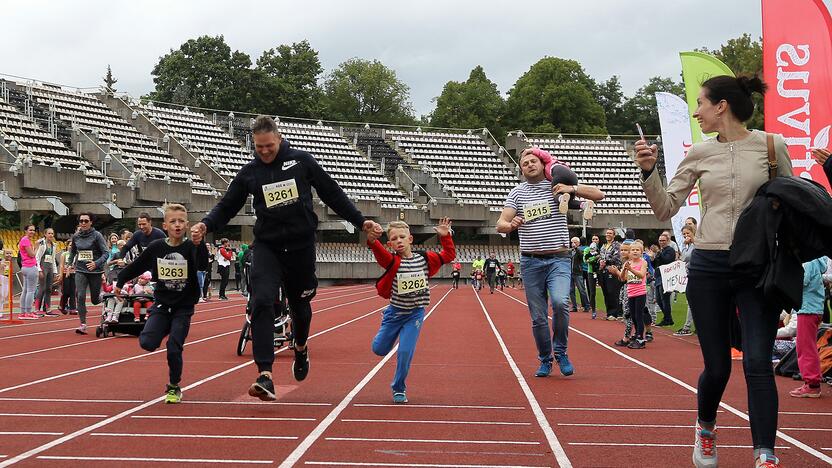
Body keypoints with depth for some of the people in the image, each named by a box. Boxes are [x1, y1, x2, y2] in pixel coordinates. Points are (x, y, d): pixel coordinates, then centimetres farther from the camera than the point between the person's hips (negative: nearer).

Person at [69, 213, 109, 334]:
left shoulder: (97, 235, -8)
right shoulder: (76, 236, 5)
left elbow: (106, 253, -11)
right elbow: (72, 251, 24)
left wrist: (96, 263, -25)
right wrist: (70, 263, 16)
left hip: (95, 271, -3)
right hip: (80, 271, 3)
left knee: (95, 299, 6)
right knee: (80, 296, -11)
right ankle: (83, 324, -7)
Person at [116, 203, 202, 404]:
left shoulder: (190, 247, -11)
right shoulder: (156, 248, -4)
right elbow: (136, 266, 12)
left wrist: (198, 244, -47)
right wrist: (120, 282, 22)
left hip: (183, 307, -2)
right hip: (161, 304, 2)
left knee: (174, 349, -9)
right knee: (147, 342, -15)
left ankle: (174, 387, 16)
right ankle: (167, 330, 20)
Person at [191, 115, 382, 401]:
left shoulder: (301, 161, 0)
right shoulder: (249, 173, 5)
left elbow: (333, 194, 5)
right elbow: (227, 206, 7)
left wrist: (360, 221, 4)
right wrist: (207, 225, -13)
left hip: (301, 246, 0)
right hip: (266, 246, 0)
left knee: (300, 305, 15)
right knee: (262, 303, -20)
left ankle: (301, 348, 49)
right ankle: (265, 376, -24)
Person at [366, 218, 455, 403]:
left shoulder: (425, 259, -6)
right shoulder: (392, 261, -14)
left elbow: (449, 255, 6)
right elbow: (380, 253, -36)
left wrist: (445, 236, -8)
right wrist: (372, 241, -57)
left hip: (415, 313, 0)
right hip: (395, 312, 0)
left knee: (405, 352, -9)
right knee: (379, 349, 7)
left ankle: (399, 389, 12)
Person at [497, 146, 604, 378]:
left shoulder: (558, 187, 5)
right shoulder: (517, 193, 8)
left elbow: (598, 194, 3)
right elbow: (500, 224, -1)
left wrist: (572, 189, -13)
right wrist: (511, 225, -25)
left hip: (559, 259, -2)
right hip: (531, 262, 2)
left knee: (560, 302, -25)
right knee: (538, 317, 4)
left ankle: (560, 351, -3)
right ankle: (545, 360, 22)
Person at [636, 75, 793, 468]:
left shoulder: (772, 146, 0)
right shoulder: (699, 153, 5)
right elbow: (665, 210, 6)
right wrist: (649, 172, -9)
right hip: (708, 268, 2)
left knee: (757, 364, -11)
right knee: (716, 367, 6)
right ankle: (705, 429, 34)